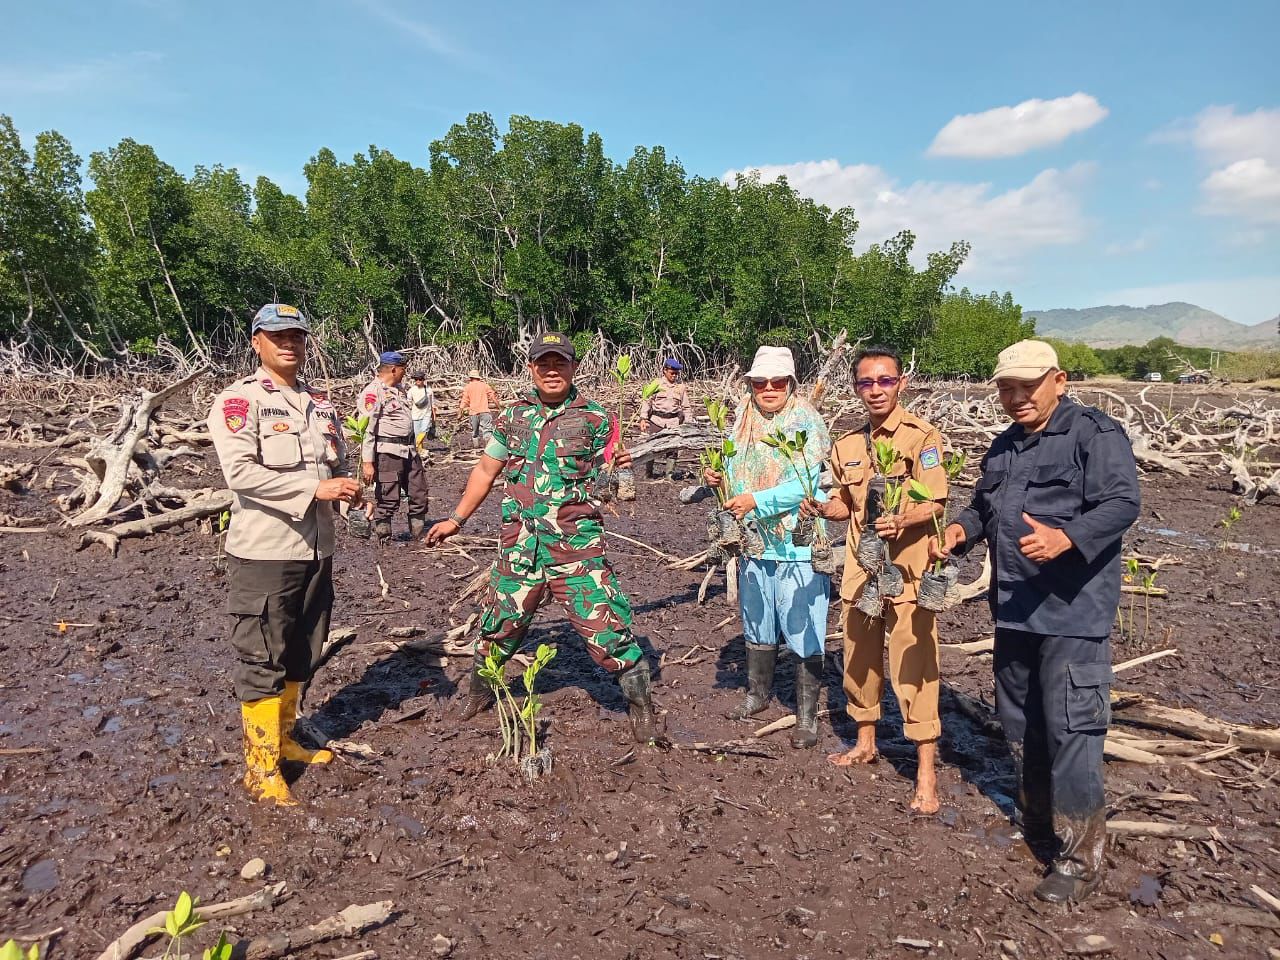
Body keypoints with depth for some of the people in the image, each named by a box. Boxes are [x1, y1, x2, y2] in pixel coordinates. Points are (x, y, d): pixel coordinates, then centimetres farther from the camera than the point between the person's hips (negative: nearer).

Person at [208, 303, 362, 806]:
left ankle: (283, 739, 36)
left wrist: (347, 488, -1)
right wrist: (315, 487, -25)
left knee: (301, 654, 18)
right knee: (262, 660, 1)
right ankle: (261, 765, 13)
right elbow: (240, 471, -21)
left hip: (315, 549, 7)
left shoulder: (321, 403, 14)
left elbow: (337, 463, 22)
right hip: (263, 553, -7)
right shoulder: (239, 401, -8)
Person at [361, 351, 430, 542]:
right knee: (388, 499, -1)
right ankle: (383, 540, 13)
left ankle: (418, 533, 28)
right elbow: (367, 428, -18)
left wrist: (414, 447, 23)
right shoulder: (373, 392, -13)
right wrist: (367, 462, -22)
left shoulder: (398, 389, 16)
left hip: (409, 450, 9)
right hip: (387, 452, -9)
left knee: (419, 493, 14)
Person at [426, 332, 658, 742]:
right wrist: (456, 519, 17)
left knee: (606, 626, -5)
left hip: (576, 547, -3)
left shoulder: (594, 418, 0)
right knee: (498, 626, 16)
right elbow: (486, 470, 17)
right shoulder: (514, 415, 8)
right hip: (520, 546, 3)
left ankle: (640, 707, 15)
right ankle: (478, 693, 42)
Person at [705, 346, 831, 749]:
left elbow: (806, 485, -20)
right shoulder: (743, 423, 9)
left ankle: (807, 714, 13)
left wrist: (756, 500, -27)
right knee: (756, 624, 20)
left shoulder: (808, 424, -9)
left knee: (803, 631, 0)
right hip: (754, 542, 6)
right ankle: (758, 693, 39)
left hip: (798, 546, -6)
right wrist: (719, 478, -3)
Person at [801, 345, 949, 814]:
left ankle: (926, 773, 6)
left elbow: (936, 504, -13)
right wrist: (822, 508, -1)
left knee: (913, 666, -4)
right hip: (860, 566, 6)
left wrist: (901, 520, -32)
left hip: (907, 568, -6)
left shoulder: (921, 436, -9)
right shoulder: (846, 445, 9)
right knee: (859, 657, 16)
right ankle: (865, 743, 36)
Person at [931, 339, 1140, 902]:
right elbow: (984, 507, 26)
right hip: (1014, 609, 8)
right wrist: (961, 530, 5)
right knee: (1018, 723, 18)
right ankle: (1038, 825, 37)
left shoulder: (1095, 434, -9)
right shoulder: (1004, 447, 16)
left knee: (1069, 730, -6)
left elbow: (1122, 503, -20)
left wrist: (1065, 537, -37)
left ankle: (1079, 859, 8)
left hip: (1073, 613, -8)